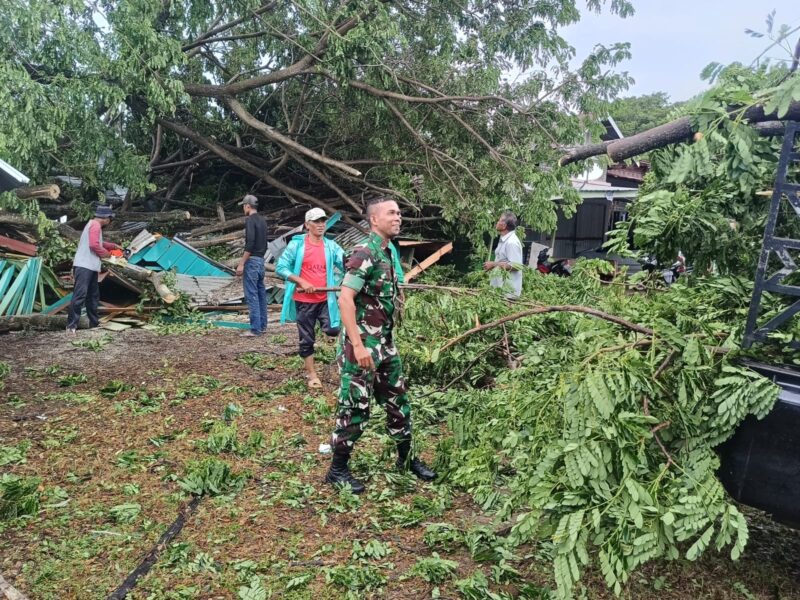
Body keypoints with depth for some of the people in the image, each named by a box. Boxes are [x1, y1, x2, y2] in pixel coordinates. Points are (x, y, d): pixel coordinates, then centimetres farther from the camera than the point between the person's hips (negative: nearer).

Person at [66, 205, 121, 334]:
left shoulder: (93, 224, 21)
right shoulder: (95, 225, -11)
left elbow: (99, 243, 35)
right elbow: (94, 245, -21)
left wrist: (113, 246, 34)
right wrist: (106, 254, -6)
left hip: (89, 266, 11)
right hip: (84, 266, -11)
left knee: (93, 295, 16)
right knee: (80, 295, -14)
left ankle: (94, 323, 24)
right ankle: (71, 325, -15)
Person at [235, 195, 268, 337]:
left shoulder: (250, 220, -12)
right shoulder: (262, 221, 15)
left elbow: (250, 243, -20)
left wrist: (241, 264, -19)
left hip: (252, 260, -9)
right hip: (261, 260, 9)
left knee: (251, 294, -8)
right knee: (261, 293, 12)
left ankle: (255, 329, -9)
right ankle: (262, 325, 17)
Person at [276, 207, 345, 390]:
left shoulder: (331, 246, 3)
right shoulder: (296, 244, -5)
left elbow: (346, 263, -5)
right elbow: (280, 268, -7)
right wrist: (301, 282, -17)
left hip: (325, 298, 2)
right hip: (304, 300, -2)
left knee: (333, 330, -16)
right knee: (306, 339, 7)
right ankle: (312, 375, 22)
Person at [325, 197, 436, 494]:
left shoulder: (387, 252, 11)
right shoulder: (364, 253, -17)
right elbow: (345, 299, -24)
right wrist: (358, 346, -27)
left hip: (385, 344, 9)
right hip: (362, 345, -9)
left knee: (398, 400, 16)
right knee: (355, 407, 0)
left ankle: (406, 458, 31)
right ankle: (337, 469, 15)